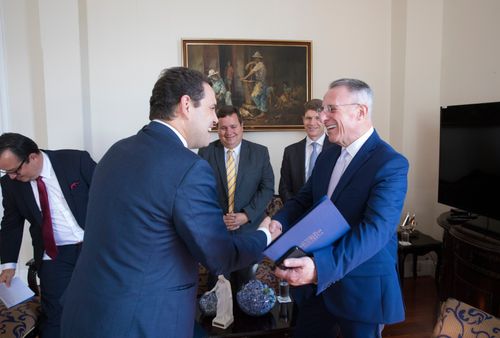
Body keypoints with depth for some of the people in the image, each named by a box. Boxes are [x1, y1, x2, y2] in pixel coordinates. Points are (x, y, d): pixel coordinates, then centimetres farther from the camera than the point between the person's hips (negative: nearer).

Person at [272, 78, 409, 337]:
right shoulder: (327, 155, 6)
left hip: (362, 287, -6)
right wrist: (278, 222, -13)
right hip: (317, 279, 6)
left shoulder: (391, 164, -18)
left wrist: (321, 267, -40)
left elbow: (376, 229, -28)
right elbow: (304, 199, 8)